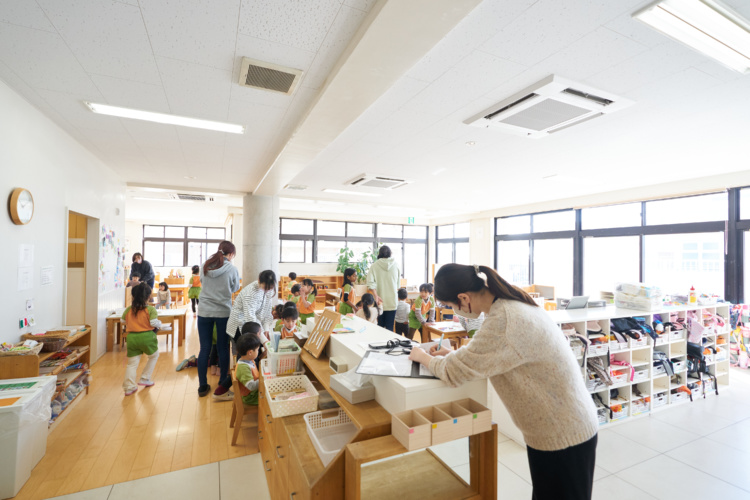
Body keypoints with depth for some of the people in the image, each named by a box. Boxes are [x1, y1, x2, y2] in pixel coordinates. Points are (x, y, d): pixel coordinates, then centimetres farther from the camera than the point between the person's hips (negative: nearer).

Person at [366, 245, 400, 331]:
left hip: (380, 301, 0)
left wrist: (376, 296, -14)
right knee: (390, 327, 4)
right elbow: (398, 284, 5)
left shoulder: (375, 265, -3)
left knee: (380, 325, 12)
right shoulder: (395, 265, 1)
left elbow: (370, 283, -14)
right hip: (392, 301, 0)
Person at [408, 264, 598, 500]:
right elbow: (492, 350, 12)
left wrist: (425, 357, -6)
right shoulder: (512, 303, -2)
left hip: (562, 436, -8)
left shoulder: (504, 321, -33)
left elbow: (454, 372, -25)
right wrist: (455, 353, 2)